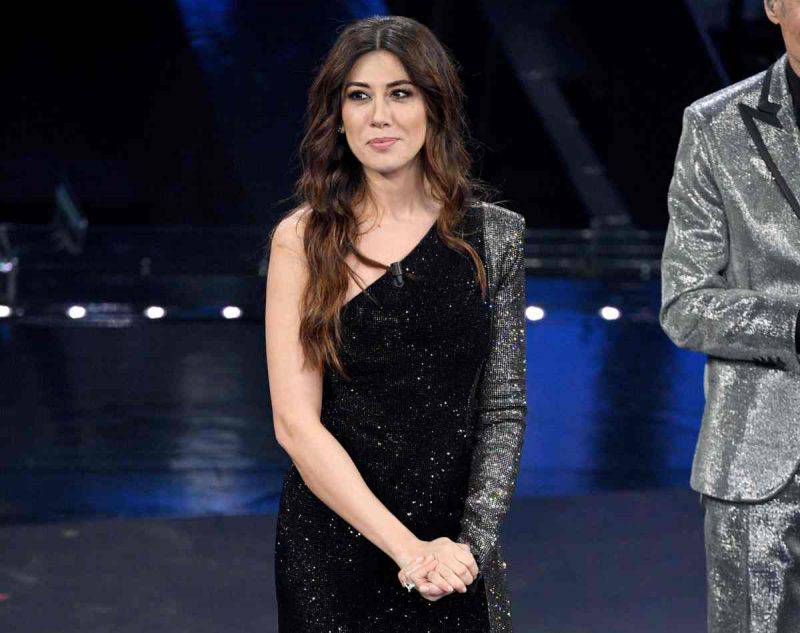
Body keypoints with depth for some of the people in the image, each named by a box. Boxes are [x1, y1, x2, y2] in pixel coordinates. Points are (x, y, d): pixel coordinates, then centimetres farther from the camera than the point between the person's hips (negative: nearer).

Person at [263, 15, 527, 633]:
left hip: (458, 550, 1)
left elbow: (504, 409, 1)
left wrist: (472, 543, -12)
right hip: (332, 550, -1)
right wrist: (406, 548, -17)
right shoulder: (303, 239, -5)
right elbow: (297, 424, -10)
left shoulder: (494, 234, 1)